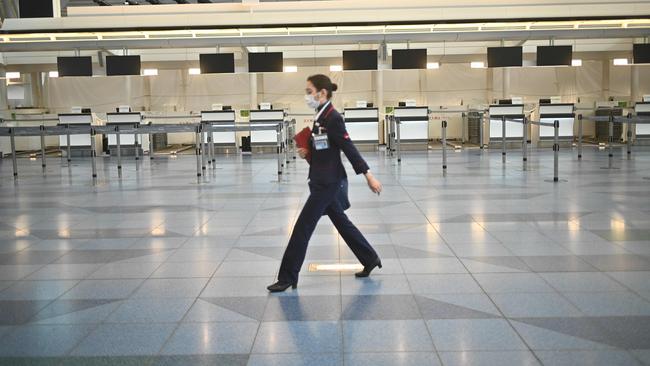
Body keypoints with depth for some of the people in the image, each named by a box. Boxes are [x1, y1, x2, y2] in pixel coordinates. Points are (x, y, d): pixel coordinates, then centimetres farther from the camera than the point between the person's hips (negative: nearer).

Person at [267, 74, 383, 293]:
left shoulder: (332, 118, -17)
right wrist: (307, 154, -1)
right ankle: (370, 260, 32)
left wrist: (368, 176, -19)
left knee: (302, 227, -6)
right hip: (323, 182, 10)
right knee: (341, 222, 18)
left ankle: (287, 278, 2)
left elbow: (349, 149, -20)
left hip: (328, 183, -10)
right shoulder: (320, 117, 11)